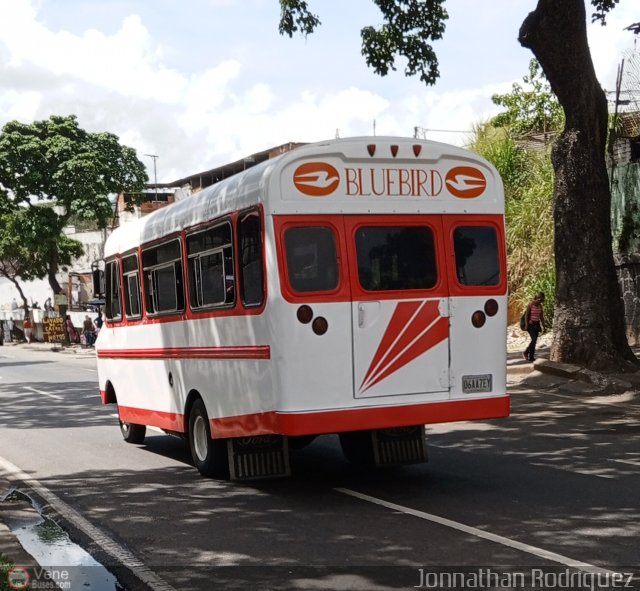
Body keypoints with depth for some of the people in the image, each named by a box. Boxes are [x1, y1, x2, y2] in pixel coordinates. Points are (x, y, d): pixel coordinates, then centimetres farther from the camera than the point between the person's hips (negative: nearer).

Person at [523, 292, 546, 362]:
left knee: (534, 340, 5)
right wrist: (527, 325, -12)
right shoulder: (530, 304, -9)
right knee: (534, 339, -14)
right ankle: (526, 353, -2)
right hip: (531, 324, -6)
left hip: (537, 324, 6)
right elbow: (526, 315, -8)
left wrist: (543, 326, 13)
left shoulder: (540, 306, 7)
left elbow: (541, 317, 14)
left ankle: (531, 356, 13)